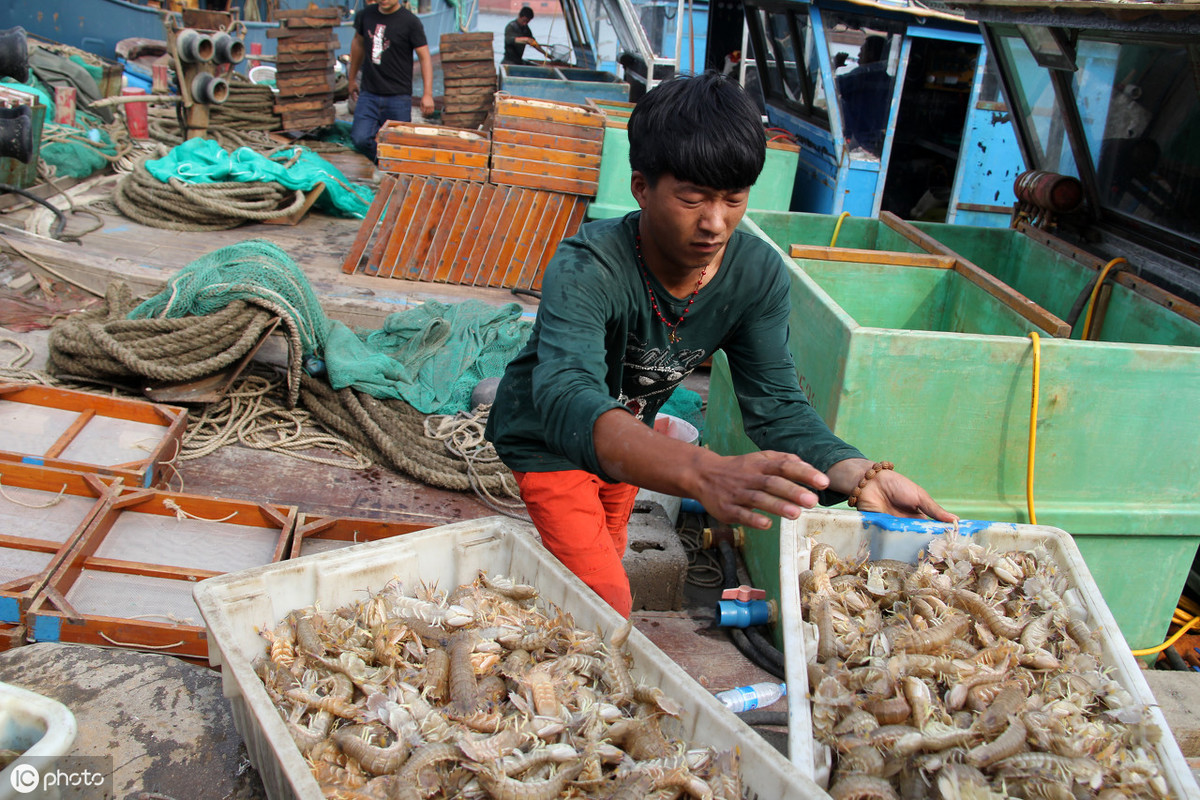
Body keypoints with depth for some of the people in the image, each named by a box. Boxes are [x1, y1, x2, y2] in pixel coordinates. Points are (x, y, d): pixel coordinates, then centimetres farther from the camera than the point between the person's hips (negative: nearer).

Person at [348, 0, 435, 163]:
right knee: (360, 139, -10)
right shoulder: (365, 15, 6)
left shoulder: (410, 21, -7)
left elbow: (425, 57, -6)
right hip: (368, 93, 3)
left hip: (398, 96, -3)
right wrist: (352, 79, 28)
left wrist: (428, 94, -15)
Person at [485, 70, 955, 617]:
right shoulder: (586, 270, -37)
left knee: (603, 566, 25)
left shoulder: (759, 275, -21)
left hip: (628, 441, 6)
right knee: (605, 604, -15)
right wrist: (703, 473, -71)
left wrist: (861, 475, -39)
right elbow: (568, 402, -54)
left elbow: (776, 403, -19)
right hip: (548, 438, -5)